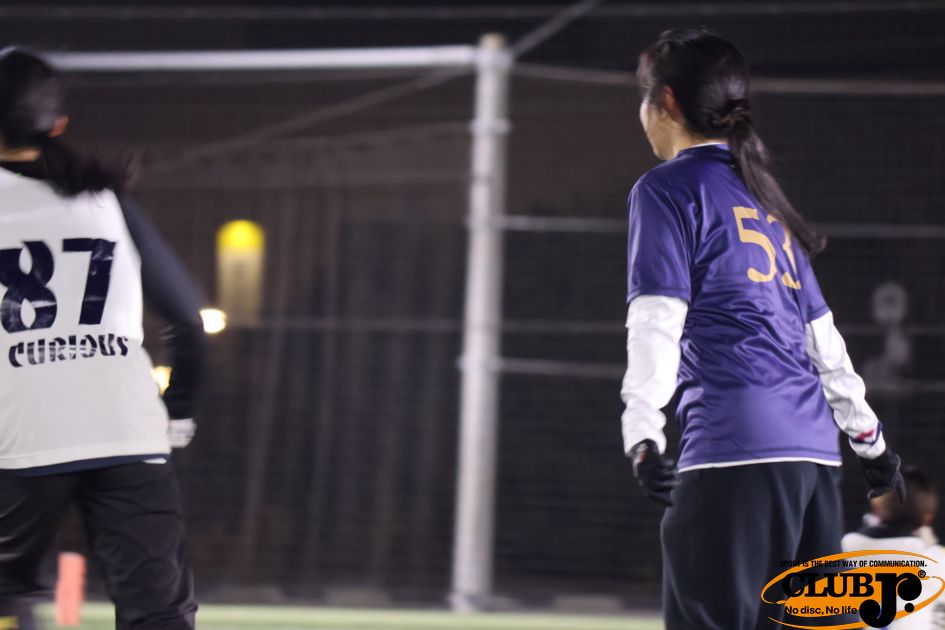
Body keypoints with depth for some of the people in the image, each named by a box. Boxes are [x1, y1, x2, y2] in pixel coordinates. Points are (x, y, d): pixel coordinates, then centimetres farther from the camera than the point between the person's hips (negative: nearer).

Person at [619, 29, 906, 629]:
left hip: (735, 448, -8)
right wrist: (869, 435, 28)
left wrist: (641, 430, -19)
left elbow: (658, 316, -11)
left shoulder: (668, 187, 2)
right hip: (815, 451, 8)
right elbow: (822, 334, 24)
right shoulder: (764, 194, 23)